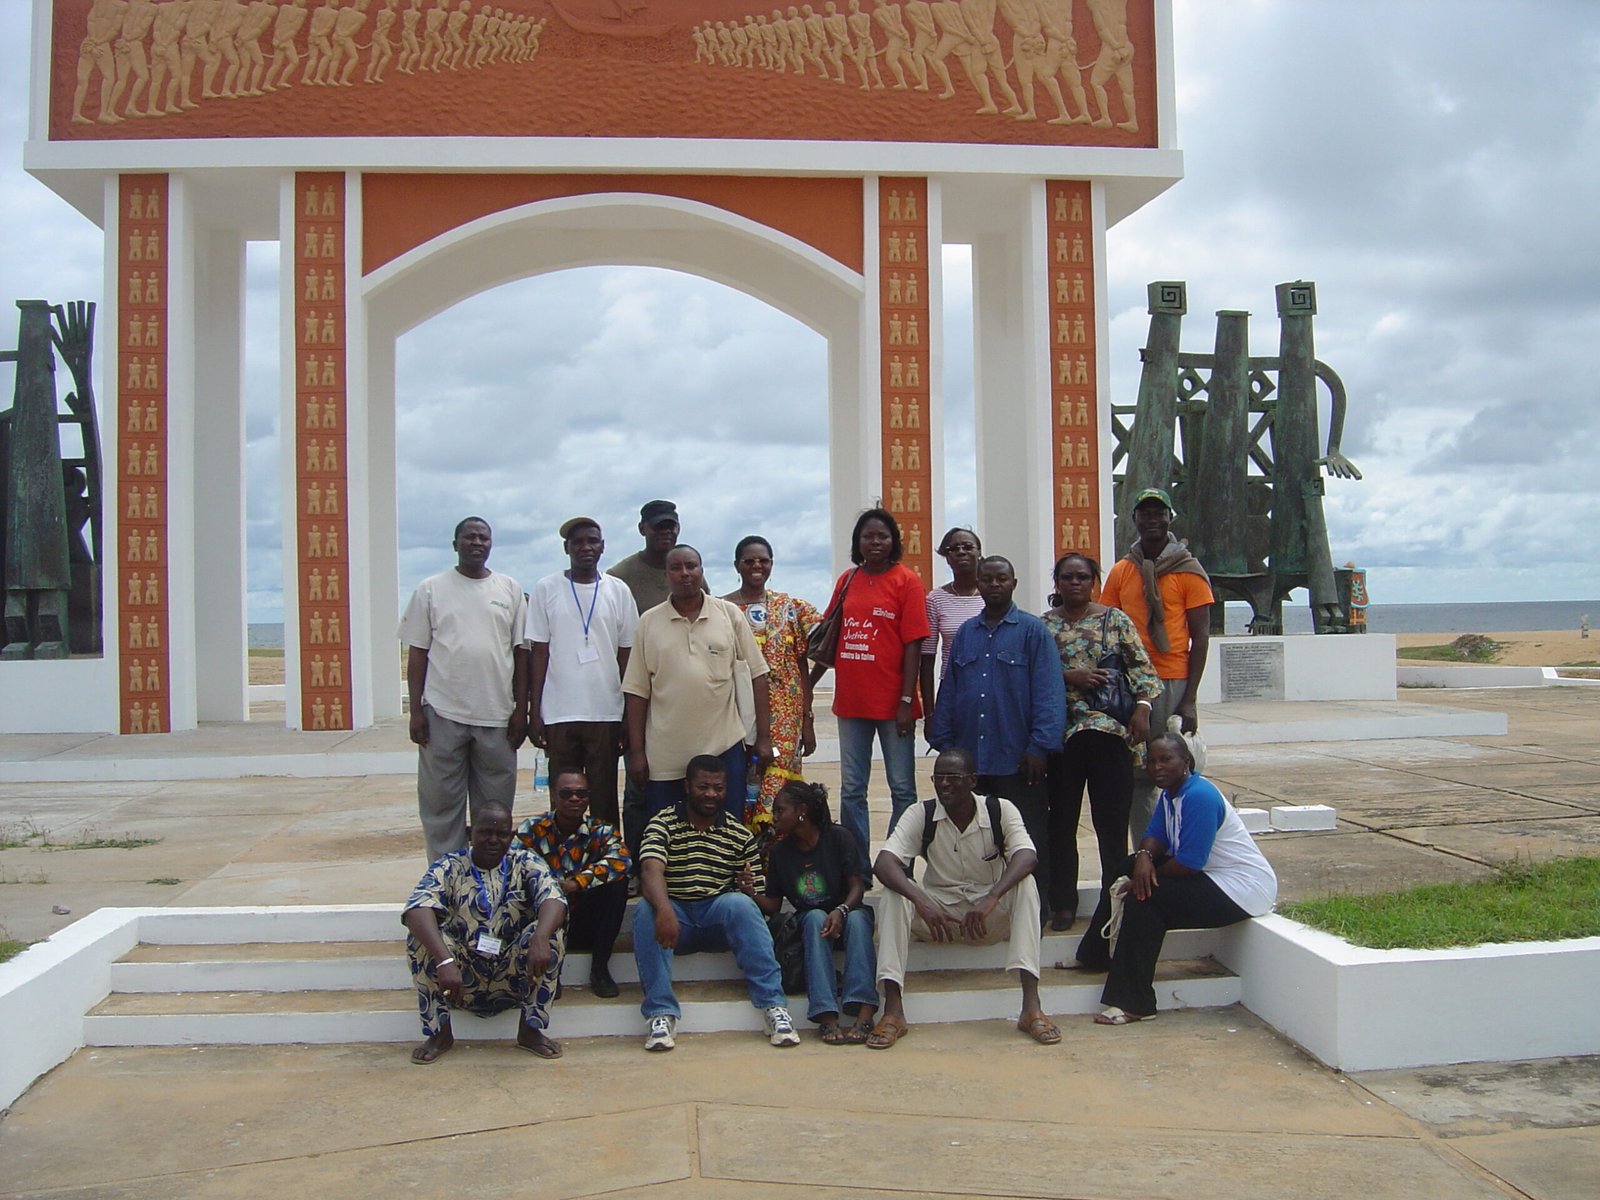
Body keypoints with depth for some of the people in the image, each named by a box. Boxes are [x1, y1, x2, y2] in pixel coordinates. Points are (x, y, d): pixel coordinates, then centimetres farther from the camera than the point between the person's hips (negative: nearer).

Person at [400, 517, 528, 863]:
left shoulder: (511, 590, 7)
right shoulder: (431, 590, 5)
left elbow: (521, 652, 7)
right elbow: (417, 653, 4)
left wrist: (521, 710, 1)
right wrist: (416, 711, -3)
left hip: (497, 716, 1)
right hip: (443, 715, -1)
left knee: (495, 807, 7)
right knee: (442, 802, 3)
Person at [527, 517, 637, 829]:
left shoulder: (618, 591, 6)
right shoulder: (546, 589, 4)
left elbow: (626, 655, 7)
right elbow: (539, 653, 4)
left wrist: (630, 716, 4)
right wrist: (534, 712, 0)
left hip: (606, 713, 0)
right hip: (559, 713, 0)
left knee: (604, 801, 4)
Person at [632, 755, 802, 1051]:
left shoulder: (741, 835, 9)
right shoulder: (663, 823, 1)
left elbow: (755, 900, 8)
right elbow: (651, 869, -20)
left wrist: (748, 889, -19)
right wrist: (664, 910, -40)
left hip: (719, 916, 1)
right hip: (675, 915, -1)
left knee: (739, 903, -31)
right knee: (645, 909, -32)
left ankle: (774, 1006, -32)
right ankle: (662, 1013, -31)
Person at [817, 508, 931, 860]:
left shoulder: (906, 581, -5)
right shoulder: (846, 581, 8)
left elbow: (913, 644, -9)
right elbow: (831, 638, 15)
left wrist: (906, 701, -14)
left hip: (891, 702, -4)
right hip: (851, 700, 5)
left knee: (902, 790, 4)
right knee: (851, 791, 10)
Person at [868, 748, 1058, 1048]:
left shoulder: (1001, 810, -9)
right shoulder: (920, 815, -8)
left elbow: (1027, 857, -26)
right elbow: (883, 864, -20)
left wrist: (991, 899, -42)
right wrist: (921, 901, -38)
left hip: (991, 917, -1)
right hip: (938, 913, 1)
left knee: (1025, 884, -29)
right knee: (893, 897, -27)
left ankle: (1031, 1006, -34)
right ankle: (893, 1012, -29)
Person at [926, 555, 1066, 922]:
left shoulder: (1033, 631, -2)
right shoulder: (965, 634, 12)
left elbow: (1049, 693, -7)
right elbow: (949, 692, 13)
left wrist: (1039, 746, -14)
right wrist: (943, 743, 7)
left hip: (1017, 759, -4)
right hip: (970, 757, 5)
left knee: (1028, 842, 3)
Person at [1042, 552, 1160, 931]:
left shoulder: (1116, 619, 7)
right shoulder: (1044, 625, 9)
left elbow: (1141, 666, 2)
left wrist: (1142, 707, -11)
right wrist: (1068, 676, -11)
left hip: (1110, 729, -1)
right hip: (1061, 731, 1)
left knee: (1112, 818, 0)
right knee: (1061, 818, 5)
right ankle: (1063, 903, 15)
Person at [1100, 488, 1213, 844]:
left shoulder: (1189, 570, 1)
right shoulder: (1120, 572, 10)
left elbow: (1201, 637, -1)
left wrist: (1189, 700, -8)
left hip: (1172, 682, -3)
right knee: (1137, 777, 5)